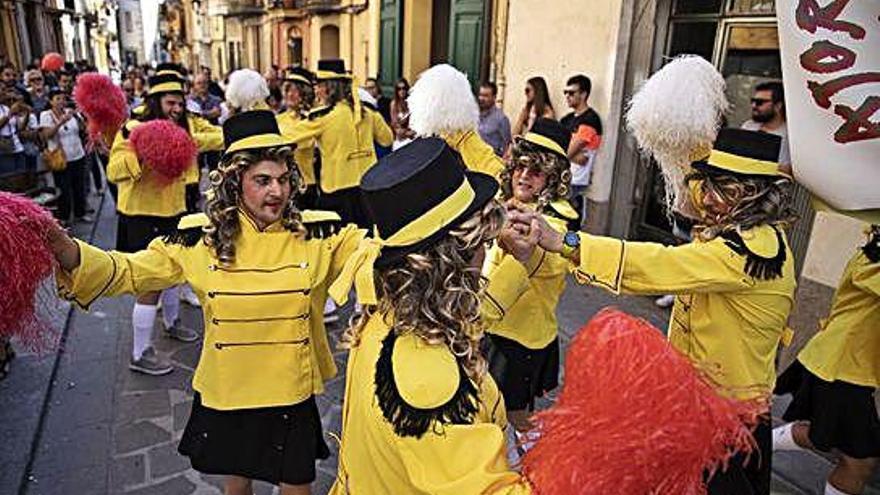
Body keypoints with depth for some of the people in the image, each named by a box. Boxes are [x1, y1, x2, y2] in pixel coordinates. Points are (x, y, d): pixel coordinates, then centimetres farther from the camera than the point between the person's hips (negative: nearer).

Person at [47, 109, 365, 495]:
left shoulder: (317, 234, -11)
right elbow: (130, 271, -5)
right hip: (225, 395, 2)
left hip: (293, 396, -1)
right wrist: (71, 255, -20)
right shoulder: (201, 238, -9)